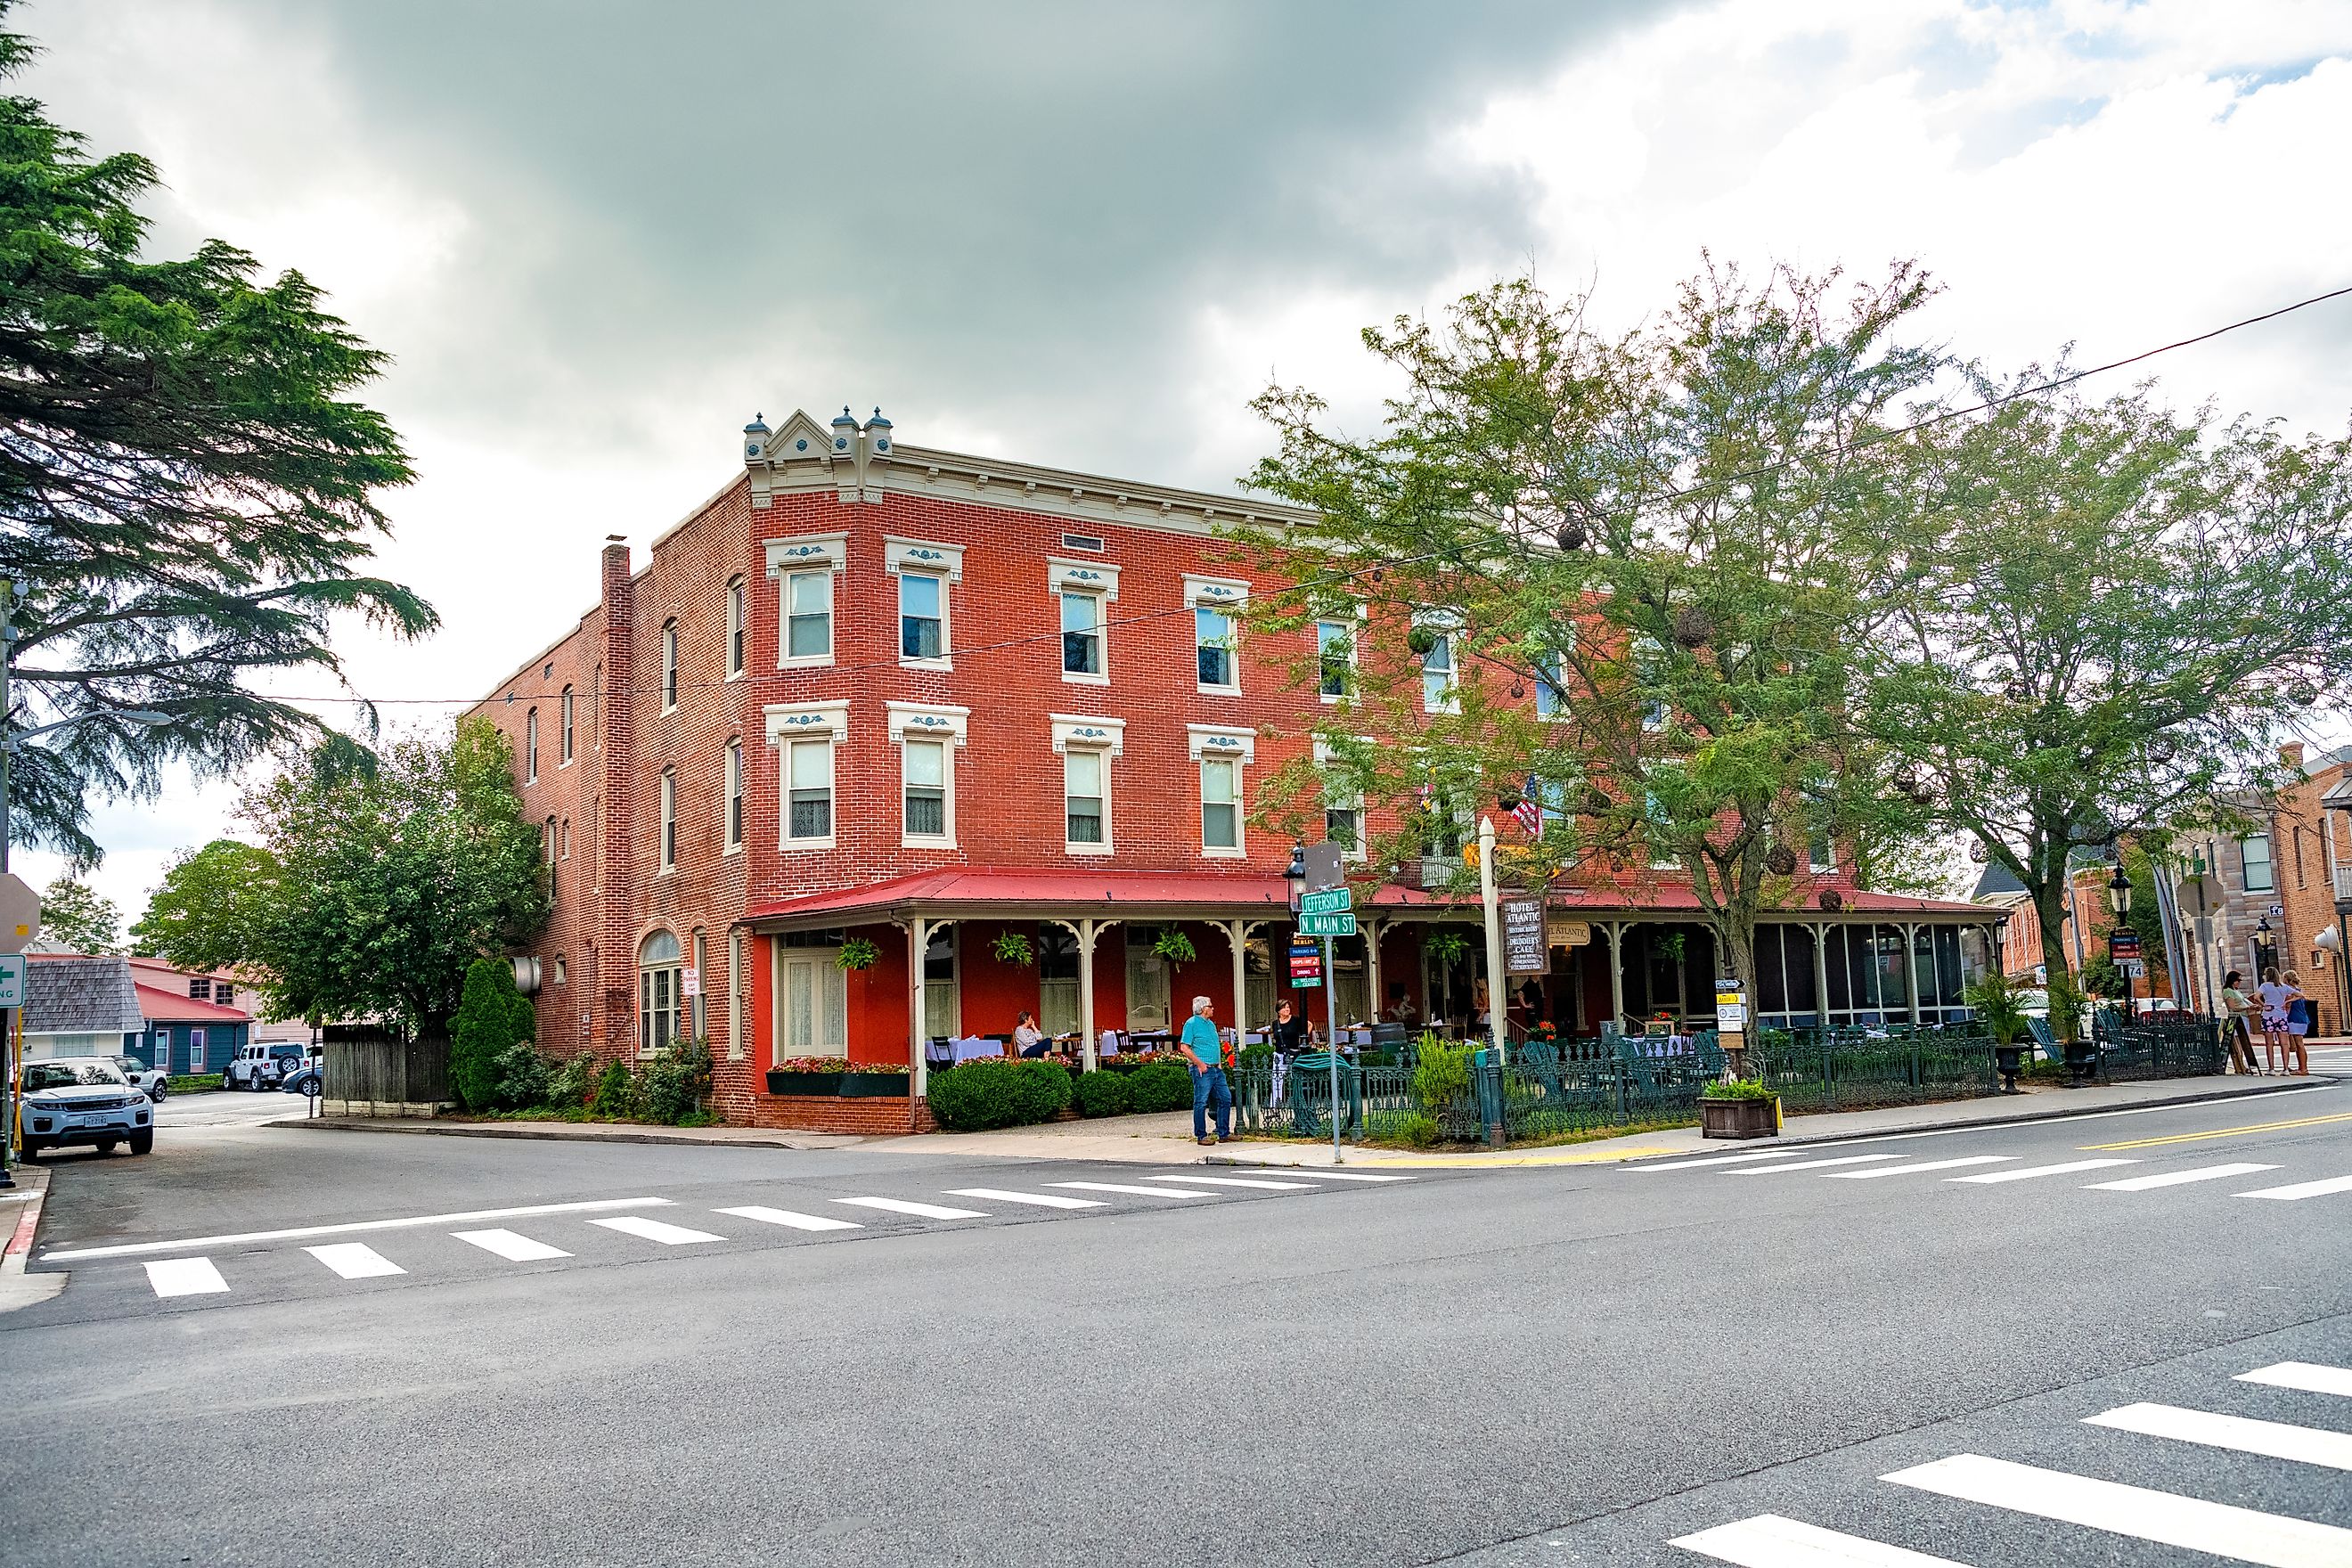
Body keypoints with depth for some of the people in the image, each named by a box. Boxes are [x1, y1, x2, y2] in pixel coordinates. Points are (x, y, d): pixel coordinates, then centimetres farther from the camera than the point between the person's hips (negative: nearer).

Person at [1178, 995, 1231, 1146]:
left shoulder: (1211, 1024, 17)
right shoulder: (1191, 1023, -8)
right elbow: (1184, 1048, -14)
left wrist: (1219, 1062, 14)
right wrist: (1200, 1064, -16)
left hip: (1216, 1069, 9)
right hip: (1202, 1070, -9)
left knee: (1225, 1098, 8)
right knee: (1201, 1103, -3)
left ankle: (1224, 1133, 16)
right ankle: (1201, 1136, 4)